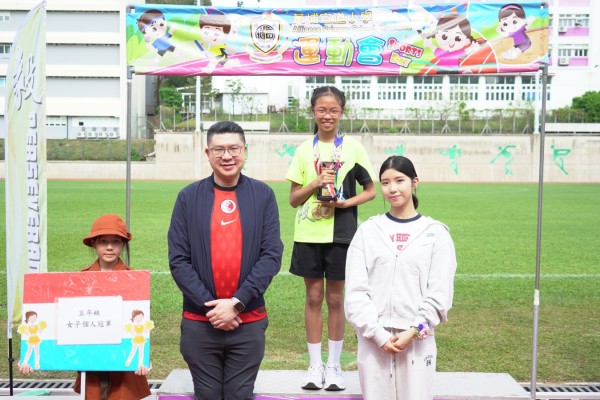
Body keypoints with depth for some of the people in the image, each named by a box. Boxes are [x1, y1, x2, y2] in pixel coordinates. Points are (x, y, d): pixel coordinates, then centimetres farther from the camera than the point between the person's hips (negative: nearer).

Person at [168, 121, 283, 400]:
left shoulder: (263, 195, 1)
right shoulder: (188, 197, 1)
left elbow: (272, 255, -6)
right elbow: (178, 259, -3)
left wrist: (237, 302, -14)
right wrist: (209, 305, -12)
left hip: (249, 322, 0)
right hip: (199, 322, 0)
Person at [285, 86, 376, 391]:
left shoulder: (353, 148, 0)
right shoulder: (304, 150, 4)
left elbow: (370, 191, 4)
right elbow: (293, 199, 4)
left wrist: (345, 203, -13)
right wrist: (316, 183, -14)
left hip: (340, 234, -1)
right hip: (309, 234, 1)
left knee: (335, 298, 6)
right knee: (313, 297, 7)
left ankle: (334, 365, 19)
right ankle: (315, 365, 18)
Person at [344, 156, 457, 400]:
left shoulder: (435, 232, 3)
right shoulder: (368, 230, 4)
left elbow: (440, 293, -1)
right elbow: (355, 291, 0)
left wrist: (414, 331, -10)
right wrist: (378, 334, -9)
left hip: (417, 339, -1)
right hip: (374, 339, 1)